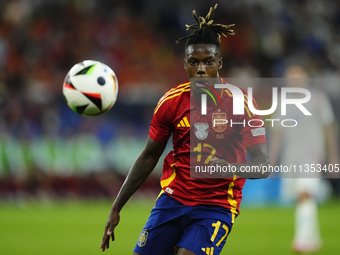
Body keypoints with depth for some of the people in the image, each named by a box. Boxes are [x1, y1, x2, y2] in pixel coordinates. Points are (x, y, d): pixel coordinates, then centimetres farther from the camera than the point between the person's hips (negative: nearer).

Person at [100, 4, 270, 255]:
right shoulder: (171, 101, -1)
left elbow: (262, 166, -13)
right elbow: (148, 157, 10)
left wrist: (229, 167, -34)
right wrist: (116, 209, 8)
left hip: (217, 206, -4)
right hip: (173, 198, 4)